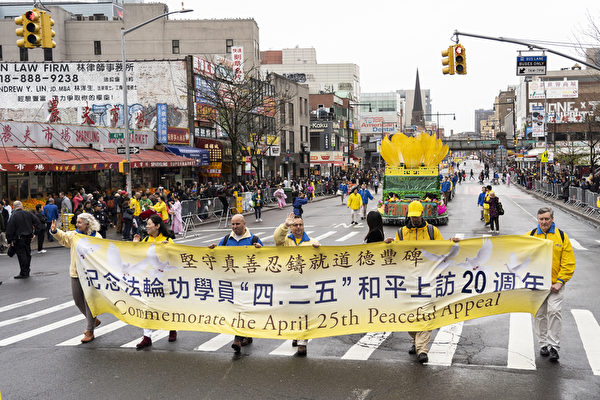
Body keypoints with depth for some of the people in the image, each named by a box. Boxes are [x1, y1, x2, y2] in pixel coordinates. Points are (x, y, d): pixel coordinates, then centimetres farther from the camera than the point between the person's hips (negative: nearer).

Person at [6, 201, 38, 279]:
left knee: (21, 255, -2)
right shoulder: (28, 214, 3)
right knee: (27, 254, 15)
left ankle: (23, 273, -1)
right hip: (28, 237, 5)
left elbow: (9, 229, -12)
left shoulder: (13, 216, -12)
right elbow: (37, 222, 7)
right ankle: (27, 272, 24)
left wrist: (9, 241, -5)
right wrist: (33, 232, 12)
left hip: (19, 239, -5)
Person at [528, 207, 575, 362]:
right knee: (540, 314, 9)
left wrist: (560, 282, -9)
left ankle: (554, 346, -5)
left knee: (554, 311, -13)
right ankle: (543, 343, 22)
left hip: (555, 284, -2)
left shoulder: (562, 236, 0)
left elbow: (569, 262, 0)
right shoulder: (530, 236, 2)